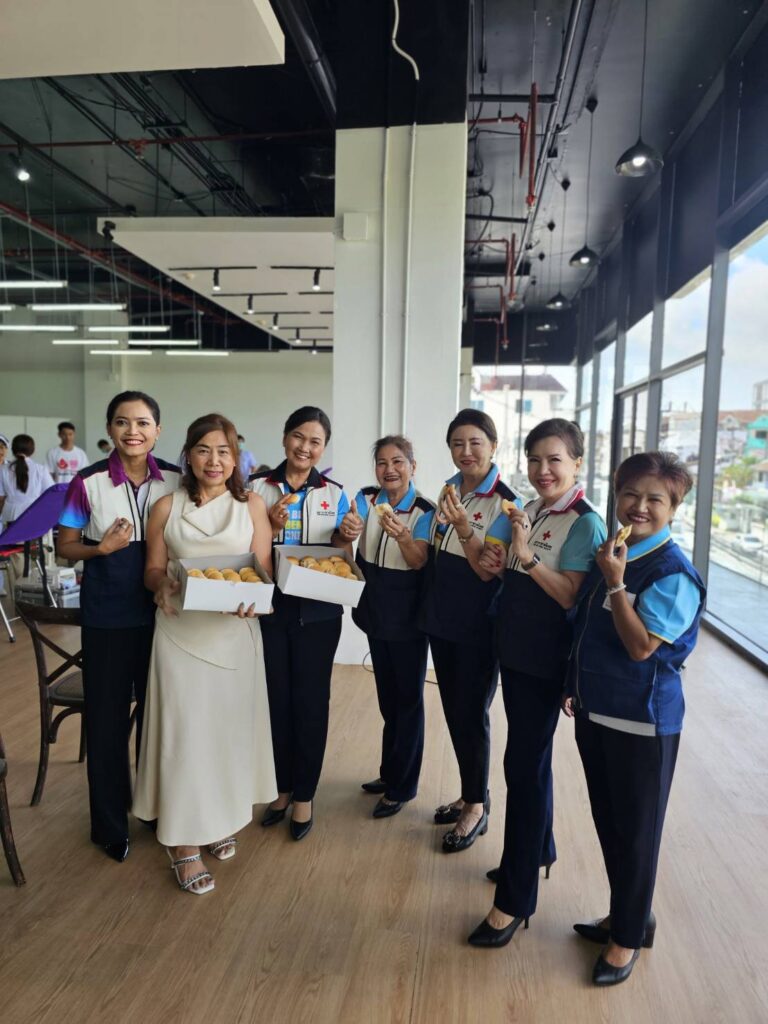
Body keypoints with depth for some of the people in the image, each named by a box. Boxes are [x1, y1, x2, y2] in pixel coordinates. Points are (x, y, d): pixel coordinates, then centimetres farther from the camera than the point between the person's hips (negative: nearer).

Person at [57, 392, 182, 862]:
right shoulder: (88, 483, -8)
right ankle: (110, 823, 29)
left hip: (161, 612, 2)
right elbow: (66, 547, 0)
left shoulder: (176, 480, -3)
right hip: (107, 617, -2)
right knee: (107, 717, 8)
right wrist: (101, 548, -19)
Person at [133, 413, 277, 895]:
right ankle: (185, 840, 17)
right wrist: (163, 587, -18)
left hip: (235, 629, 1)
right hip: (181, 631, -1)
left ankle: (222, 819, 33)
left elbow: (265, 569, -1)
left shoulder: (252, 505, 1)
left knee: (231, 724, 11)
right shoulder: (167, 507, 1)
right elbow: (153, 570, 5)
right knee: (184, 729, 1)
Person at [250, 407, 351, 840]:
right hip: (270, 608, 1)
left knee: (311, 699, 7)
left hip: (317, 613, 0)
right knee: (276, 697, 10)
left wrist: (347, 538, -14)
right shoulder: (259, 488, 0)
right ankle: (282, 785, 31)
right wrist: (272, 526, -16)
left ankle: (304, 793, 25)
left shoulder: (335, 494, 1)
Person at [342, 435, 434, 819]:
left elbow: (420, 563, -19)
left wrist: (401, 534, -38)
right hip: (376, 614, 5)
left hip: (408, 618, -5)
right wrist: (346, 530, -37)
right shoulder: (366, 499, -3)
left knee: (408, 699, 8)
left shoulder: (424, 511, -13)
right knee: (387, 697, 19)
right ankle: (390, 772, 37)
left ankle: (402, 786, 23)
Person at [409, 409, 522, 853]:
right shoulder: (447, 491, 6)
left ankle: (477, 807, 25)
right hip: (441, 620, 7)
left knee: (471, 713, 4)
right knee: (454, 710, 16)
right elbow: (423, 557, 9)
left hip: (478, 628, -7)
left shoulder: (505, 501, -14)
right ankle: (472, 793, 36)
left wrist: (463, 526, -32)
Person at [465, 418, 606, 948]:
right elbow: (493, 569, 9)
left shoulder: (585, 523, -14)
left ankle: (515, 899, 14)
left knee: (525, 766, -1)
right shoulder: (525, 513, 7)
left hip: (546, 661, -7)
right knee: (529, 757, 21)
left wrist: (526, 555, -31)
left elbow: (572, 598, -21)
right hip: (514, 651, 7)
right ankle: (539, 849, 43)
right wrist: (488, 562, -12)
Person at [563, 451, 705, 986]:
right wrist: (576, 684, 15)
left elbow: (642, 645, -23)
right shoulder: (609, 553, 4)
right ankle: (626, 913, 43)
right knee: (607, 820, 21)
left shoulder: (673, 572, -18)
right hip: (595, 709, 7)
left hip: (642, 720, -7)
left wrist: (615, 583, -26)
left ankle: (629, 935, 32)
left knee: (635, 830, 11)